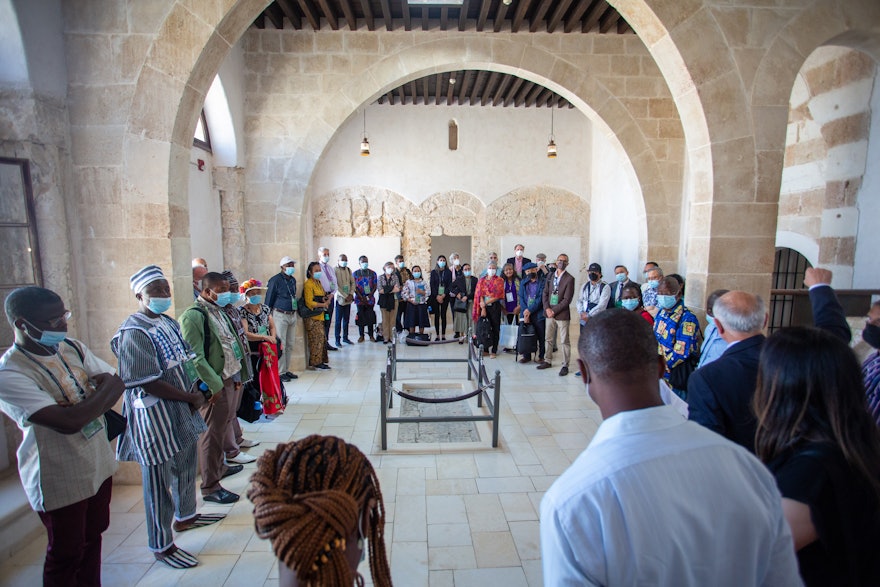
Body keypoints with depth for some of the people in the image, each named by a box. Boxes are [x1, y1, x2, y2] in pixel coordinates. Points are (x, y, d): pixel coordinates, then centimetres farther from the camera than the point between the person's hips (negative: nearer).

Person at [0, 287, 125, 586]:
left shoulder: (73, 348, -2)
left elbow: (119, 383, 2)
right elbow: (68, 422, -31)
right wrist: (106, 387, -16)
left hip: (99, 465, 6)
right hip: (61, 480, -6)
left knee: (92, 537, 24)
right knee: (66, 556, 14)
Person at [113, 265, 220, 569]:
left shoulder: (169, 323, 7)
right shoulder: (134, 332, -19)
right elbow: (148, 383, -23)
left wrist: (194, 394, -4)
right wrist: (191, 397, -15)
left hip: (182, 410, 8)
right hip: (154, 415, -8)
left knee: (186, 466, 23)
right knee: (159, 480, 7)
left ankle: (185, 516, 46)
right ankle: (162, 546, 24)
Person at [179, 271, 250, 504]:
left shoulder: (218, 311, 11)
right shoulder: (193, 315, -18)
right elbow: (196, 357, -22)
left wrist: (235, 375, 14)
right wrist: (215, 385, -20)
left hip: (226, 379, 9)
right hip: (213, 385, -9)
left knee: (223, 426, 23)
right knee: (212, 433, 1)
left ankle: (219, 466, 42)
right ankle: (210, 487, 14)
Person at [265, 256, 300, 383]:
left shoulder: (293, 280, 13)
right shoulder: (275, 280, -9)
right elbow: (269, 300, -6)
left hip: (292, 315, 7)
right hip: (280, 315, -7)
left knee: (290, 344, 11)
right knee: (280, 345, -4)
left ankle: (287, 370, 22)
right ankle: (281, 372, 4)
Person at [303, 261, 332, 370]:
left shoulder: (318, 283, 17)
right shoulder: (308, 284, -12)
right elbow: (309, 302, -17)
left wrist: (327, 297, 5)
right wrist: (323, 304, -16)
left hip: (320, 316, 9)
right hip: (313, 317, -9)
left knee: (321, 339, 11)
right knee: (316, 339, -5)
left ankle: (320, 361, 18)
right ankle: (316, 362, 3)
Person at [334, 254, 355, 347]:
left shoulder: (348, 270, 10)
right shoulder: (335, 270, -8)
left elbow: (353, 282, 10)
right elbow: (335, 286, -13)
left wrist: (351, 294, -5)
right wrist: (345, 296, -15)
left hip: (348, 299, 6)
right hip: (340, 299, -5)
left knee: (346, 319, 11)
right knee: (338, 320, 0)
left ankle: (345, 337, 21)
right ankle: (337, 339, 7)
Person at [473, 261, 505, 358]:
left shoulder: (499, 281, 3)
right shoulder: (482, 280, 9)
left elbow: (498, 296, -7)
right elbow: (480, 294, 0)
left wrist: (486, 302, -13)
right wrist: (483, 308, -11)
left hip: (495, 306, -2)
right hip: (484, 307, 2)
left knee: (495, 328, 2)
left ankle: (494, 351, 10)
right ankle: (484, 349, 13)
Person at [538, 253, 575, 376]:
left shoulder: (569, 279, -7)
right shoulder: (550, 276, 10)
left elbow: (567, 299, -11)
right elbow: (545, 293, 10)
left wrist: (554, 311, -14)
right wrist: (547, 308, -5)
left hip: (562, 314, -5)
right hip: (550, 313, 5)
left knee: (565, 341, 2)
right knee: (548, 339, 14)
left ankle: (565, 365, 10)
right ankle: (548, 361, 26)